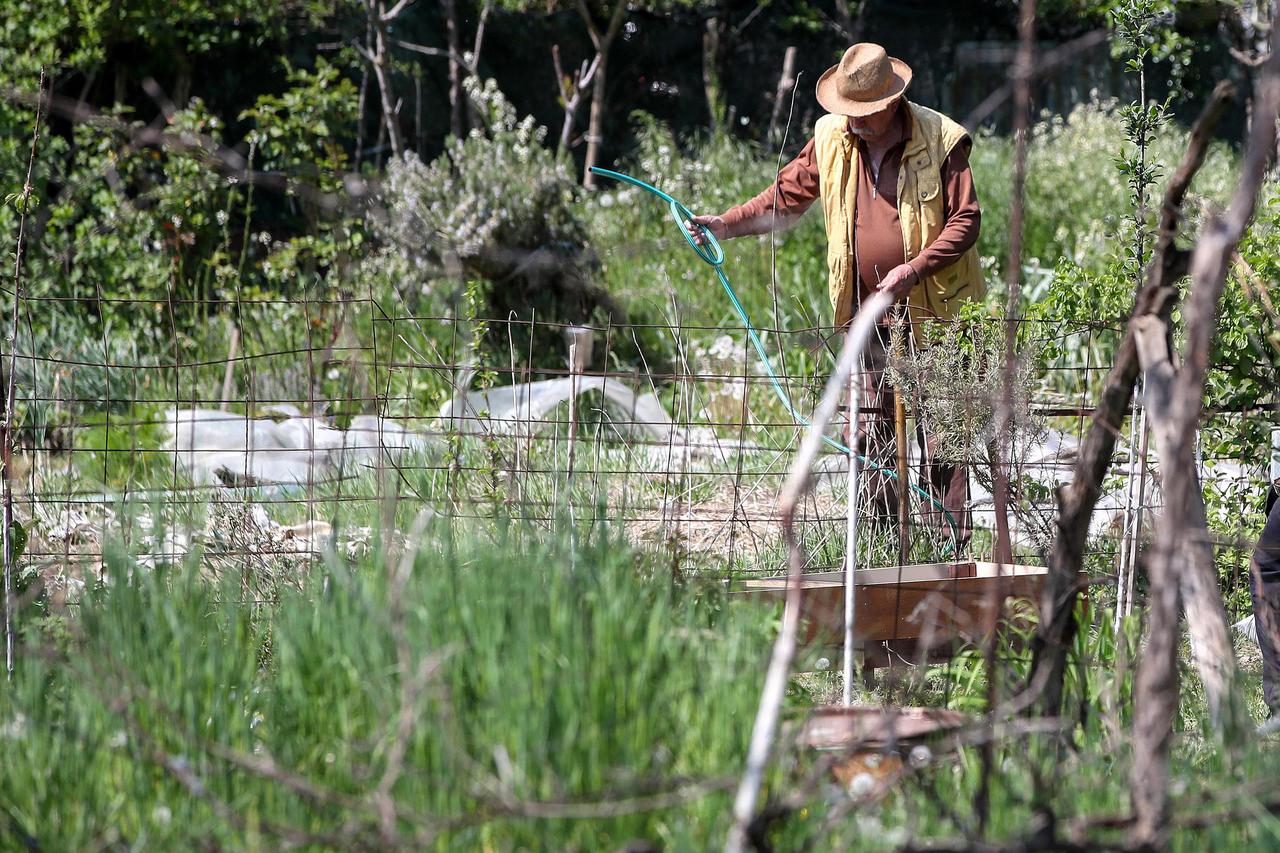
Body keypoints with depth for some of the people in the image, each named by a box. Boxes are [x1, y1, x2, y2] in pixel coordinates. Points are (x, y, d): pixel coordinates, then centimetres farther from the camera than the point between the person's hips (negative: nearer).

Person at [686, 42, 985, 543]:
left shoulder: (940, 140, -9)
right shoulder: (832, 138, 4)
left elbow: (966, 220, -8)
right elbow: (787, 196, 13)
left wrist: (914, 268, -19)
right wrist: (726, 225, 1)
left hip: (932, 312, -5)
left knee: (940, 432, -3)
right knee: (871, 434, 8)